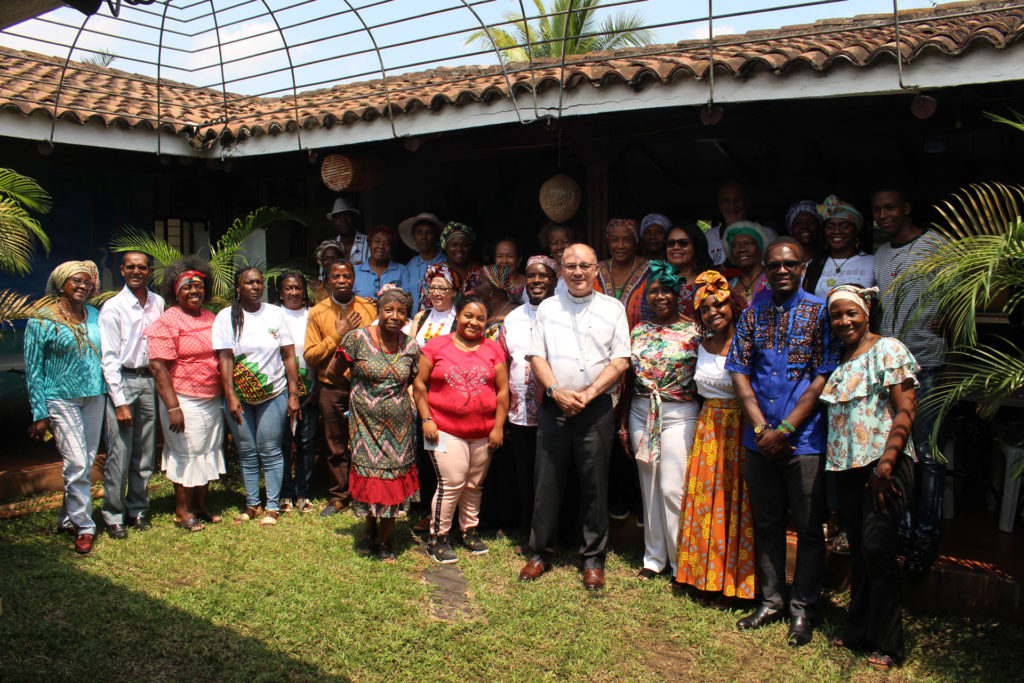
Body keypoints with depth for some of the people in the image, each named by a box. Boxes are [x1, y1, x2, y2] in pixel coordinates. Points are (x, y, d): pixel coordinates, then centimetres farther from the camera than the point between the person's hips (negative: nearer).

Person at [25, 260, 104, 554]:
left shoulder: (94, 315, 8)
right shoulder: (42, 319, -5)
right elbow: (33, 370, -4)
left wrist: (106, 391, 13)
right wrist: (39, 414, -7)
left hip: (94, 397, 5)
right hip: (60, 399, -5)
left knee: (86, 463, 9)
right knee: (77, 464, -9)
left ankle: (68, 520, 25)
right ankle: (84, 527, 4)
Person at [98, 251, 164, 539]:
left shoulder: (158, 303, 8)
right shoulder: (113, 307, -5)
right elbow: (109, 358, -7)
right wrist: (120, 402, -11)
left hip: (149, 380, 4)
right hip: (121, 381, -4)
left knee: (145, 453, 9)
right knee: (119, 453, -2)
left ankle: (138, 509, 23)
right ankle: (114, 516, 11)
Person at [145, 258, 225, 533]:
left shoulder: (211, 319, 11)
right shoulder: (167, 322, -10)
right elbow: (158, 367, -15)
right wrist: (173, 407, -20)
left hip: (212, 400, 7)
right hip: (185, 401, -7)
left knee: (209, 452, 13)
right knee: (186, 453, 1)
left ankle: (200, 504, 28)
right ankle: (182, 511, 17)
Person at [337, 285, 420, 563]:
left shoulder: (411, 345, -1)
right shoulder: (358, 338, -9)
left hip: (399, 424, 2)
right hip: (366, 421, -2)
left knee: (394, 476, 6)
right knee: (367, 474, 6)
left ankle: (384, 541, 25)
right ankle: (370, 529, 34)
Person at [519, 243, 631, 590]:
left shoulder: (612, 308, 6)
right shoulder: (547, 307, 11)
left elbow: (620, 360, 0)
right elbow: (536, 356, 5)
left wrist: (588, 393, -11)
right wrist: (556, 391, -11)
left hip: (596, 409, -1)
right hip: (553, 407, 1)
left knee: (595, 485, 4)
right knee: (546, 483, 6)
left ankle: (593, 558, 18)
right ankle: (539, 552, 20)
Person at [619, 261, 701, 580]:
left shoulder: (693, 331, -4)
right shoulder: (638, 332, 9)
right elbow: (629, 379, 11)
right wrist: (623, 423, 10)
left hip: (679, 414, -4)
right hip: (641, 414, 4)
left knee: (673, 489, -6)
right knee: (649, 488, 11)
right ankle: (654, 557, 23)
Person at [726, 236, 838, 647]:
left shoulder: (819, 312, -2)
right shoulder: (753, 314, 8)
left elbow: (823, 377, -7)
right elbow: (740, 372, 4)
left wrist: (785, 430, -12)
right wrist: (762, 428, -7)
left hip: (804, 439, -3)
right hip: (760, 439, 3)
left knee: (808, 527, 6)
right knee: (766, 523, 13)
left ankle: (802, 609, 21)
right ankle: (770, 600, 28)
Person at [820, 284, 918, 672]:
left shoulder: (888, 349, -4)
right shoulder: (838, 361, 15)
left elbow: (906, 409, -11)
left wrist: (885, 463, -18)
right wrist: (833, 462, 9)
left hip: (884, 462, -6)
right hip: (846, 466, 6)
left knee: (876, 548, -9)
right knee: (858, 551, 13)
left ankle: (887, 644, 5)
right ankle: (857, 630, 24)